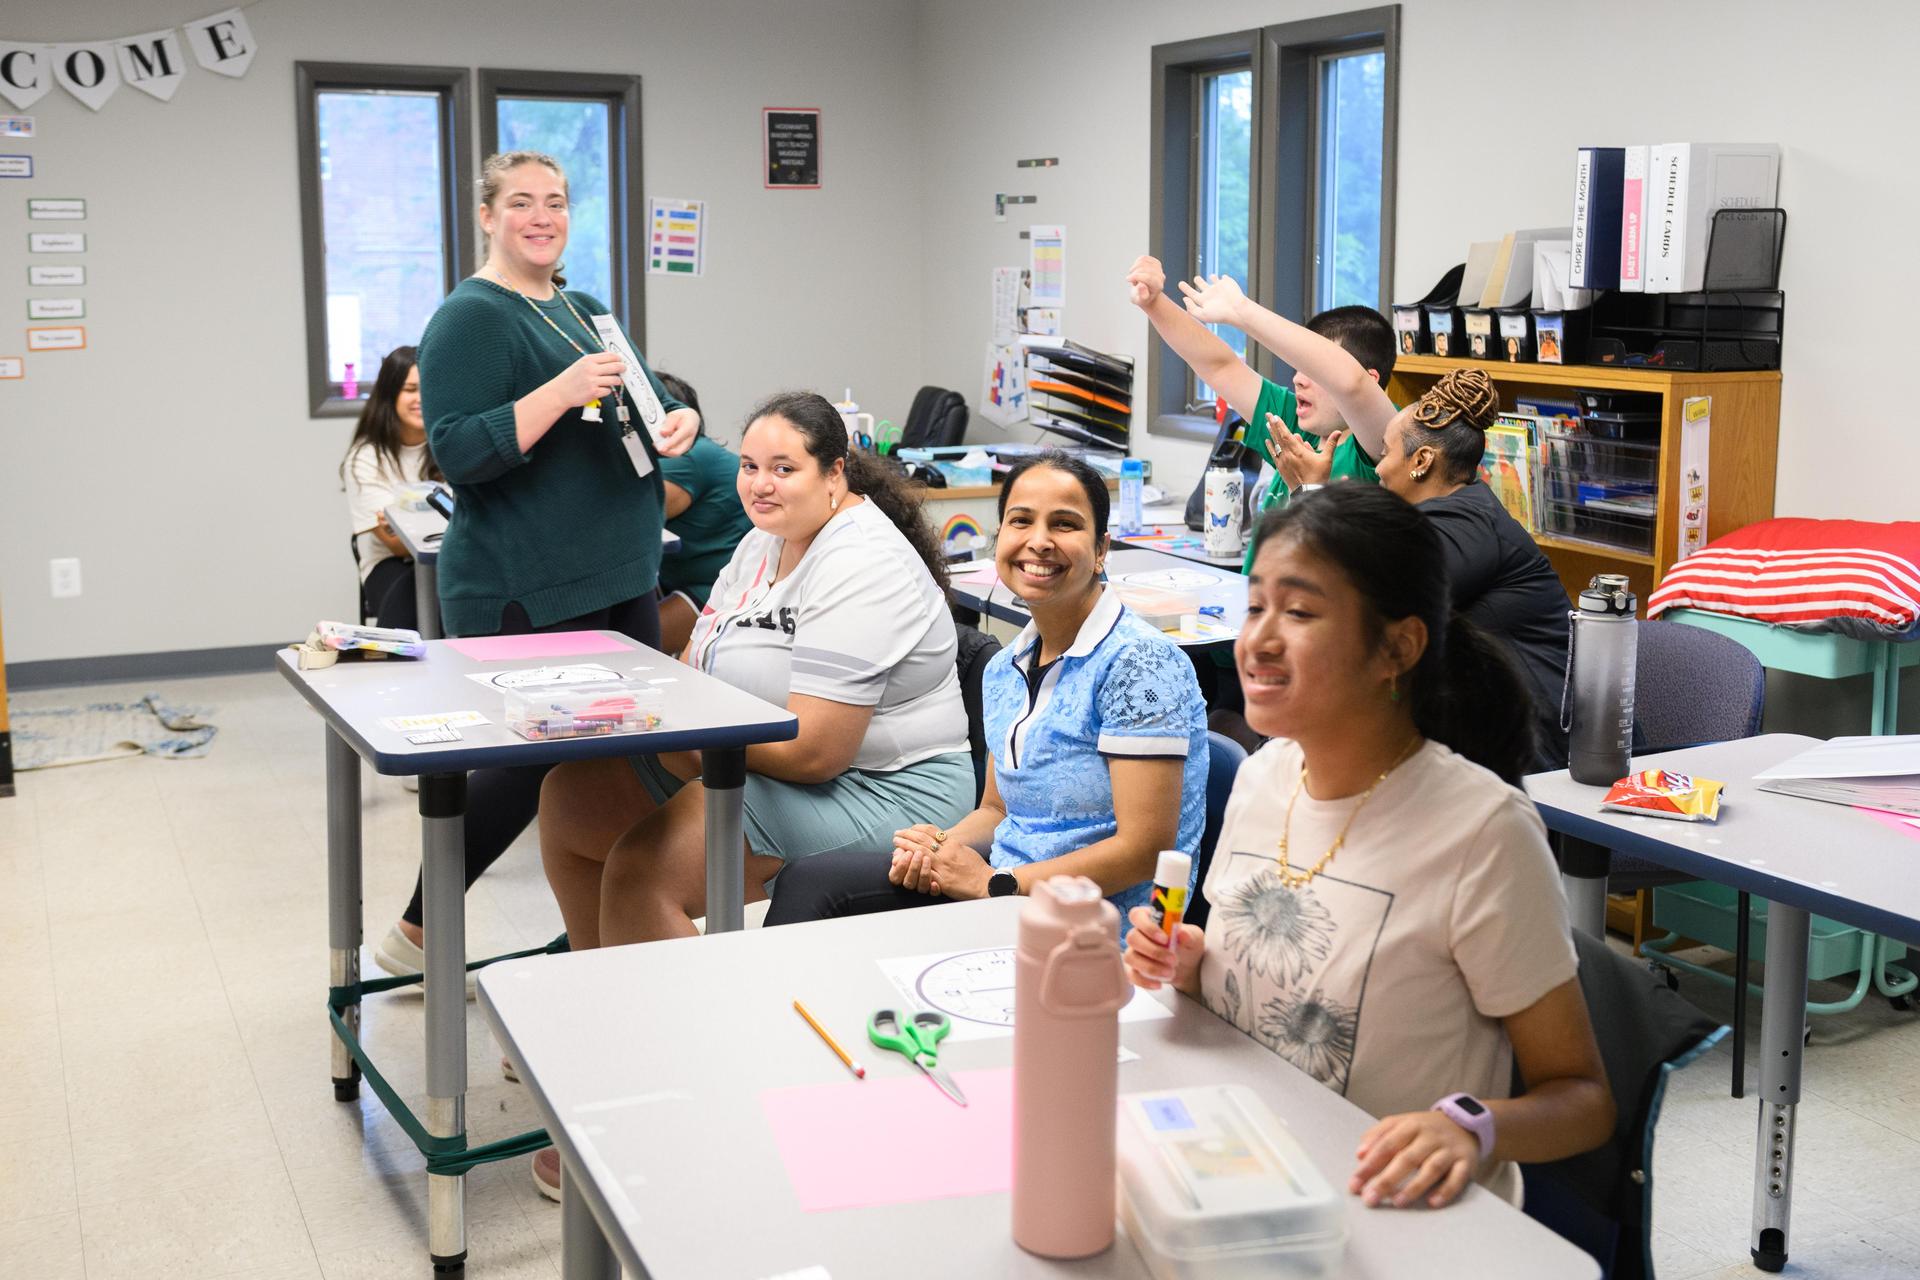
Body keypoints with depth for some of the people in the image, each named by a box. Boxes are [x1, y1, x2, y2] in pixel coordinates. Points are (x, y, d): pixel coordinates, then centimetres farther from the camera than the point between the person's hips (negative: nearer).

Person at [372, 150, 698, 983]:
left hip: (623, 577, 8)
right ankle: (415, 936, 13)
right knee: (531, 763, -4)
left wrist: (678, 422, -1)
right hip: (526, 595, -8)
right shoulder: (470, 318, -9)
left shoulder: (587, 312, 16)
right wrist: (562, 390, -28)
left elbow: (650, 400, 24)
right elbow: (460, 452, -18)